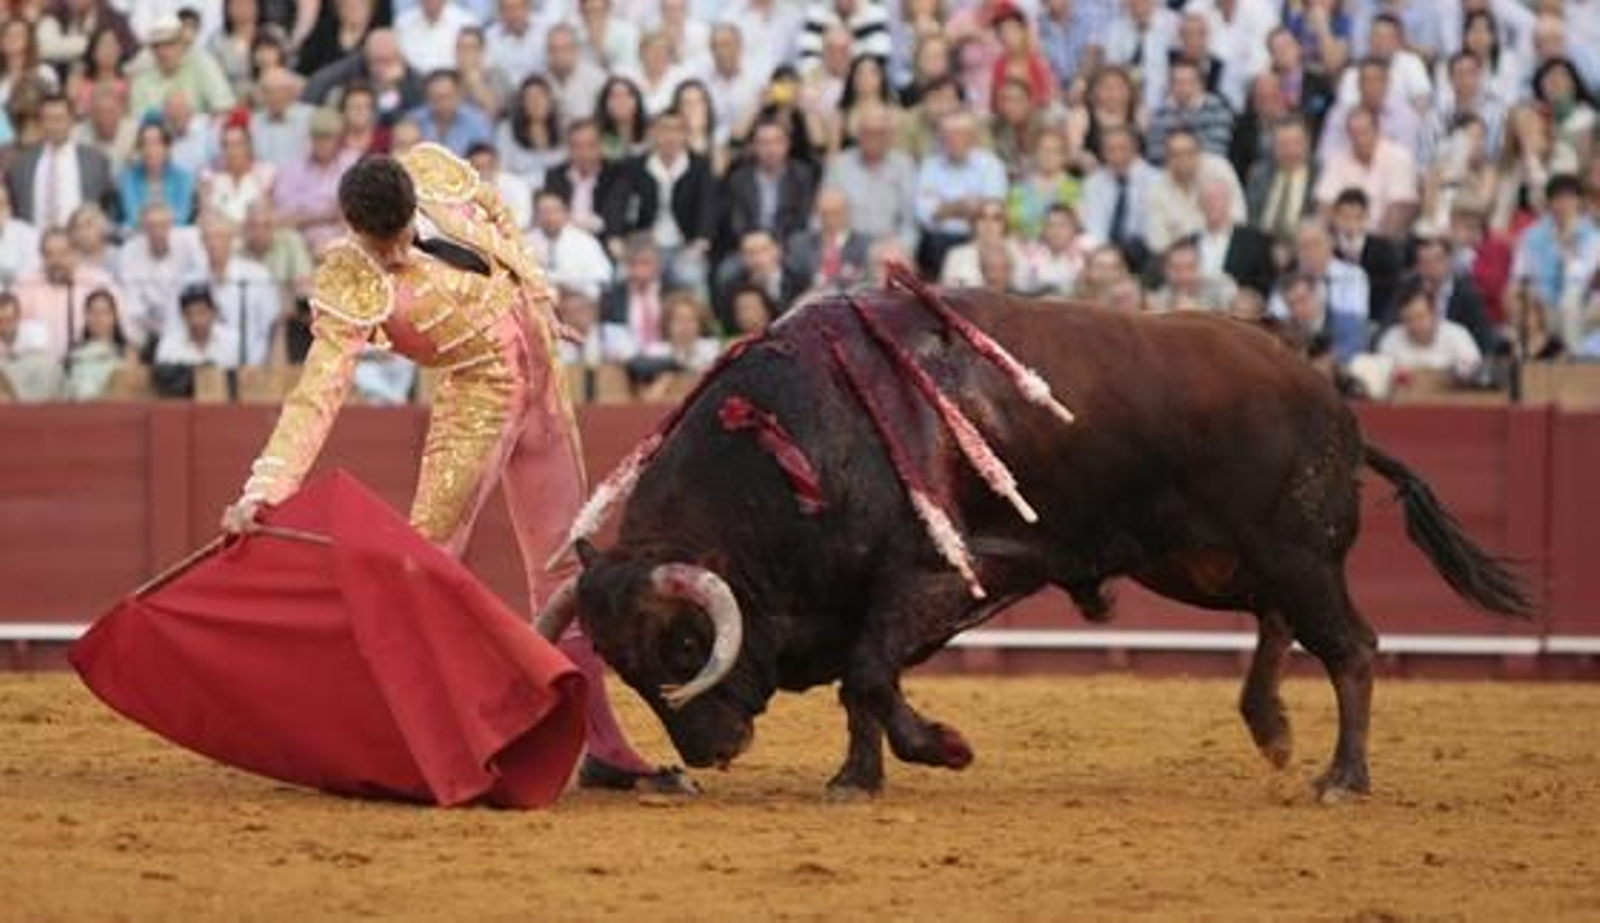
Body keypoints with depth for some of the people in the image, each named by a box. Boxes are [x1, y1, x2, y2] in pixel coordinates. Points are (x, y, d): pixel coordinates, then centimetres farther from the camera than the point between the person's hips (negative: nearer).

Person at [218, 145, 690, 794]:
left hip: (539, 376, 5)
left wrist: (536, 295, 4)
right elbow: (316, 397, -29)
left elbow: (497, 217, 9)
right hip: (477, 400, -5)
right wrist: (261, 492, -37)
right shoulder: (349, 289, -25)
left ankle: (603, 748, 16)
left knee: (565, 569, 10)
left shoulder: (434, 170, -13)